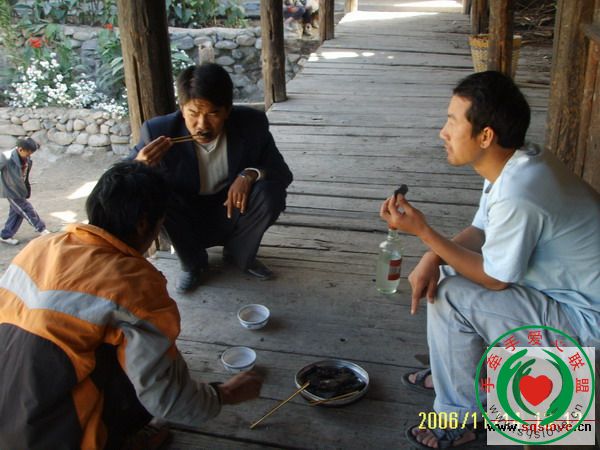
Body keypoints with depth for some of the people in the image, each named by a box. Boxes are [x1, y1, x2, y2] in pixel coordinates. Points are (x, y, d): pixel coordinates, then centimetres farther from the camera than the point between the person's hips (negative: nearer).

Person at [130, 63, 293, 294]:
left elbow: (282, 172, -9)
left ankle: (239, 253, 3)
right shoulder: (158, 131, -23)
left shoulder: (252, 123, -19)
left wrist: (251, 174, -32)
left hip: (231, 216, 1)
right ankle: (192, 263, -2)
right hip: (187, 224, 0)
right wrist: (138, 165, -39)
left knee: (270, 191, -27)